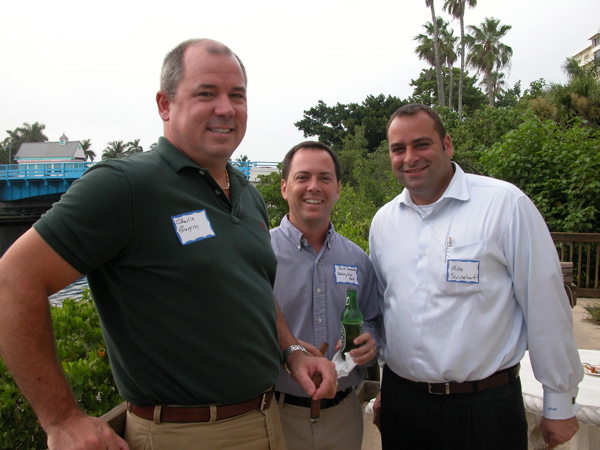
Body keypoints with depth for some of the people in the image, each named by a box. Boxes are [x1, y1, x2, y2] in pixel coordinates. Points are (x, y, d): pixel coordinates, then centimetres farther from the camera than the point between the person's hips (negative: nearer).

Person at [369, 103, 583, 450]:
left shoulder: (505, 204, -11)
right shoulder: (383, 221, 3)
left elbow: (546, 307, -8)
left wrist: (561, 403, -3)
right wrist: (379, 388, 14)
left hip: (486, 407, -3)